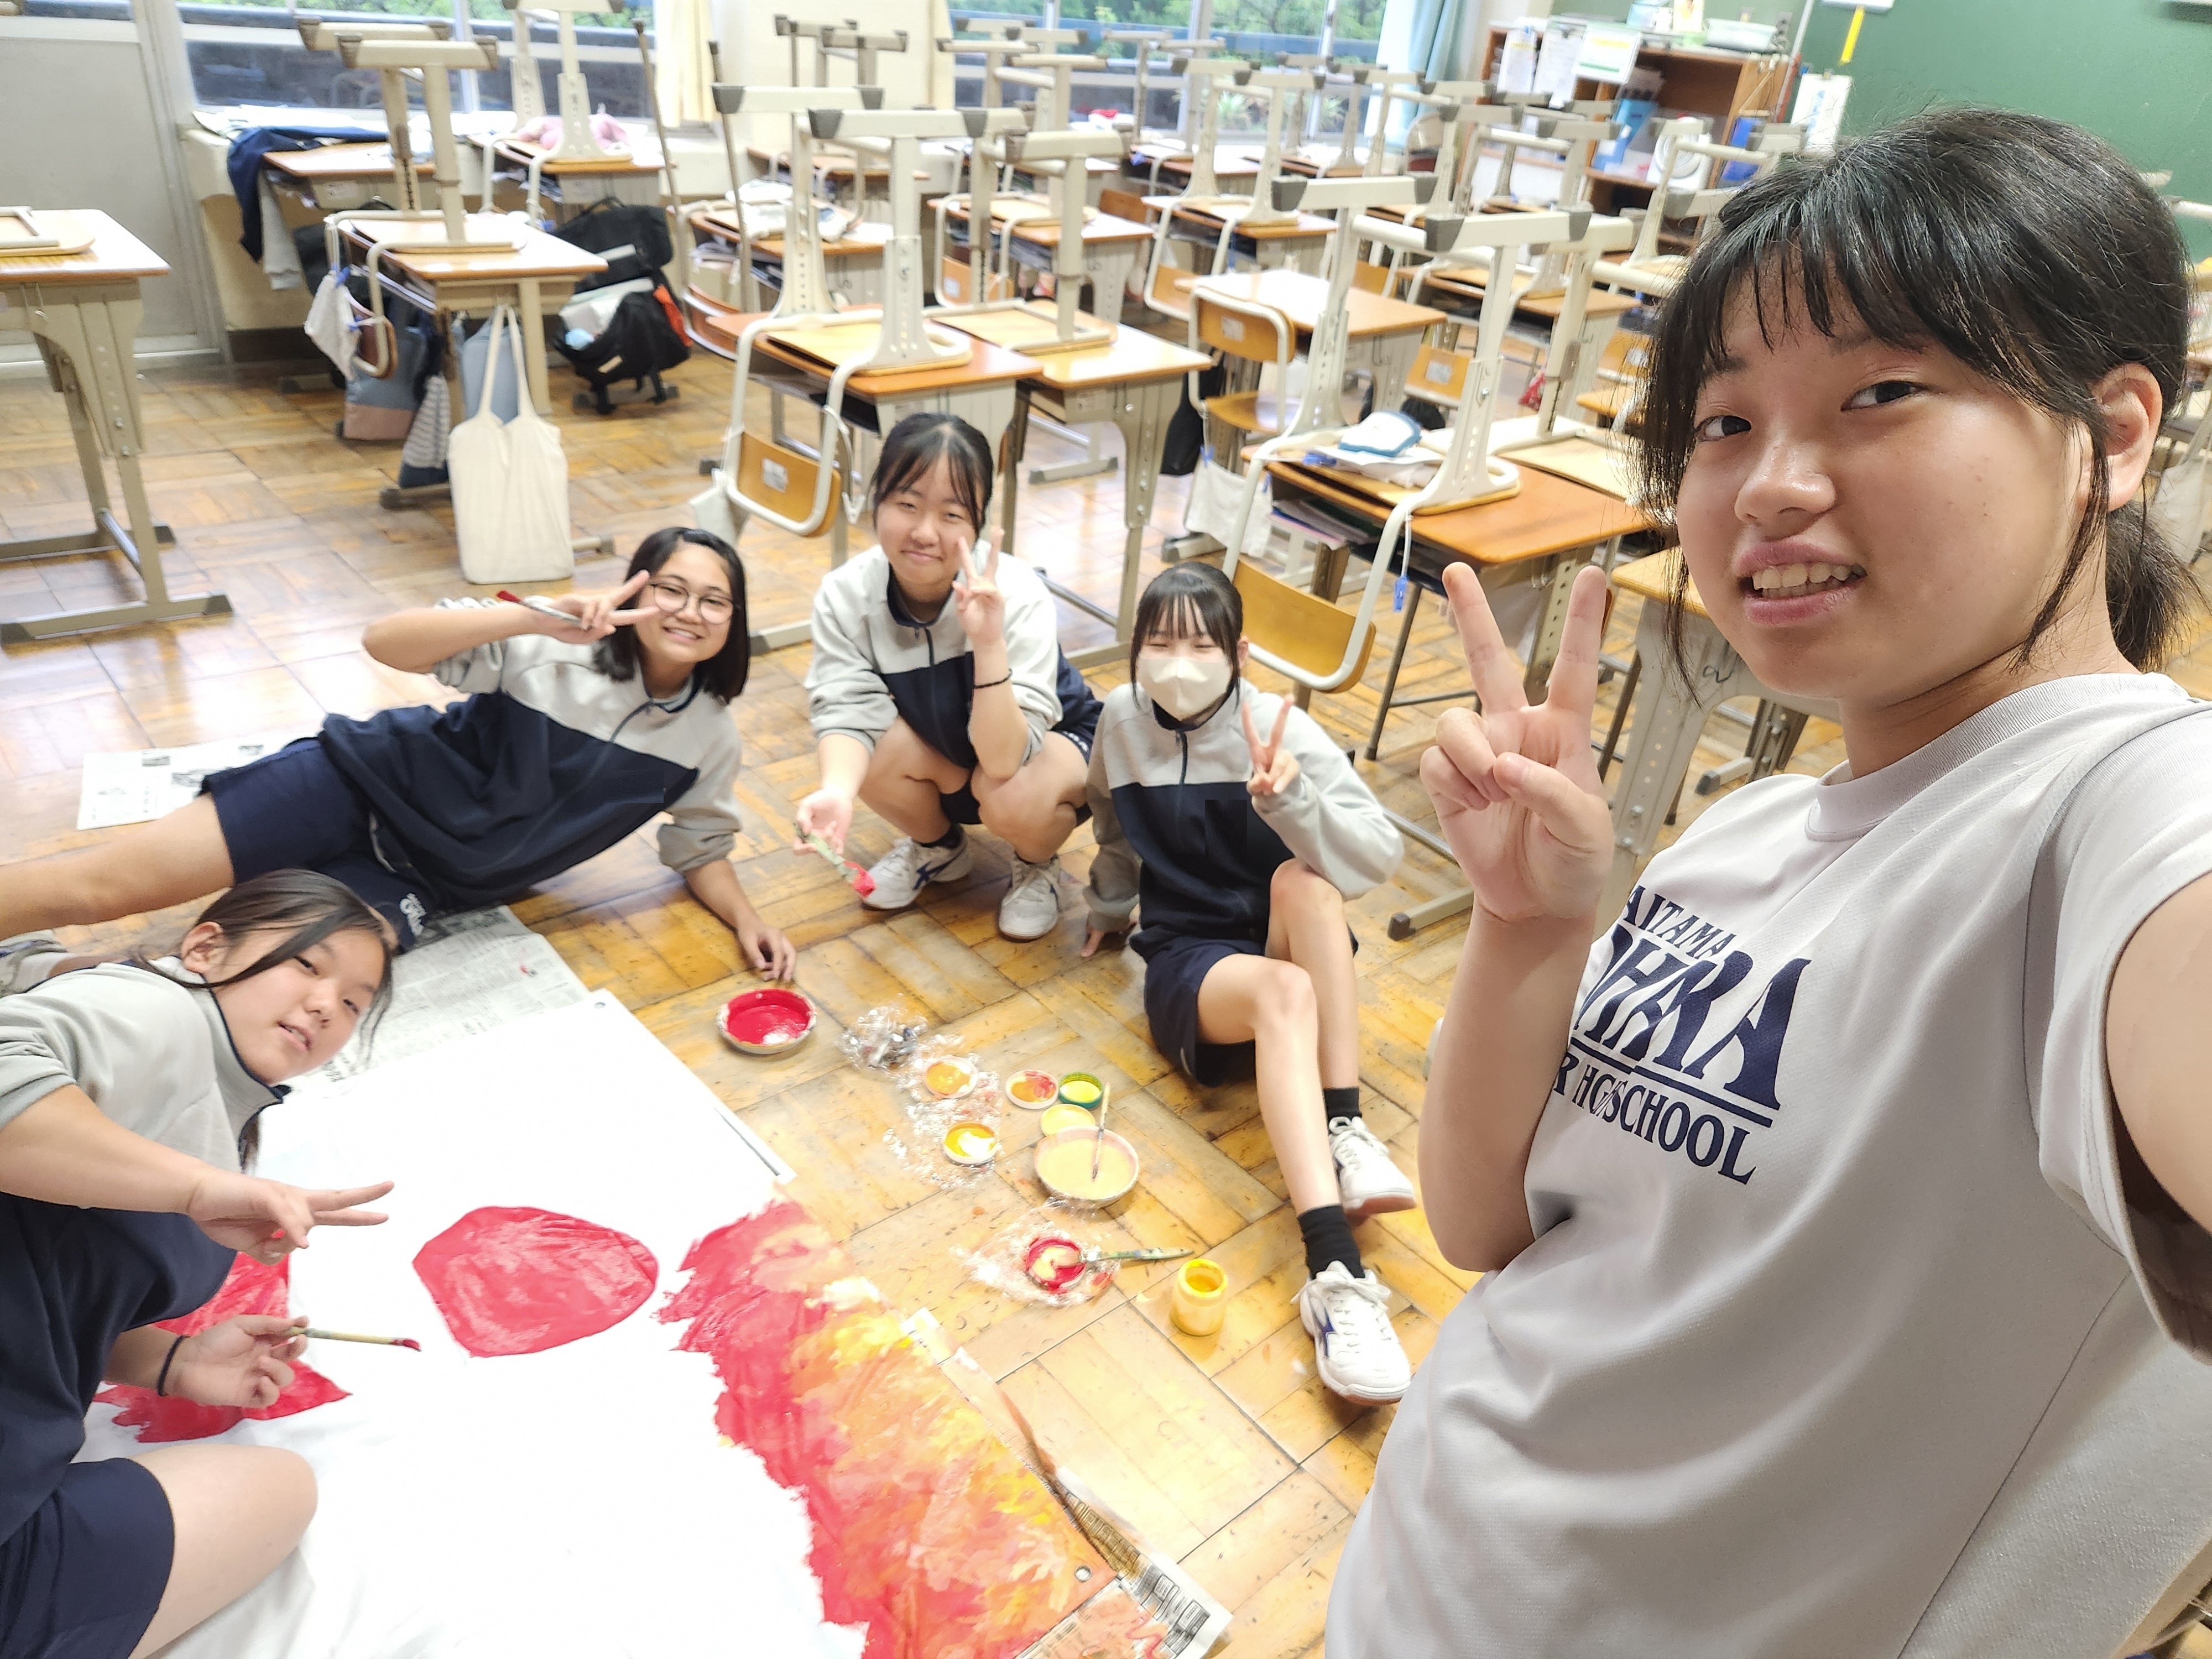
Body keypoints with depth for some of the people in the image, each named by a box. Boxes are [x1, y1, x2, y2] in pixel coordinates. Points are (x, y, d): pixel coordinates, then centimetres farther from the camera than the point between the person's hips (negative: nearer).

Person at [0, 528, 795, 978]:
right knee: (104, 883, -12)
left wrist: (747, 919, -11)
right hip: (372, 786, -2)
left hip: (430, 885, 2)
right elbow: (384, 640, -19)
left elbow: (699, 847, 10)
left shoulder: (710, 738, -2)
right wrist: (538, 616, -33)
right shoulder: (555, 647, -12)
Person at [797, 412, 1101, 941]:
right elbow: (848, 716, -27)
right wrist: (836, 791, -49)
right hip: (941, 753, 4)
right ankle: (938, 846, 7)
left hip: (1050, 740, -3)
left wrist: (989, 642, -51)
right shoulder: (845, 594, -24)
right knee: (872, 752, -27)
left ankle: (1038, 864, 3)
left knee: (1012, 802, -35)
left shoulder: (1016, 596, -34)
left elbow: (1004, 762, -38)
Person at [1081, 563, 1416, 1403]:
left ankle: (1346, 1131, -30)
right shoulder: (1123, 718, -1)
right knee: (1283, 992, -36)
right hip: (1188, 962, 0)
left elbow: (1381, 855, -19)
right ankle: (1336, 1274, -51)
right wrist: (1109, 906, 34)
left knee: (1303, 881, -34)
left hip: (1289, 946, 1)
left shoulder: (1277, 727, -9)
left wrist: (1290, 799, -34)